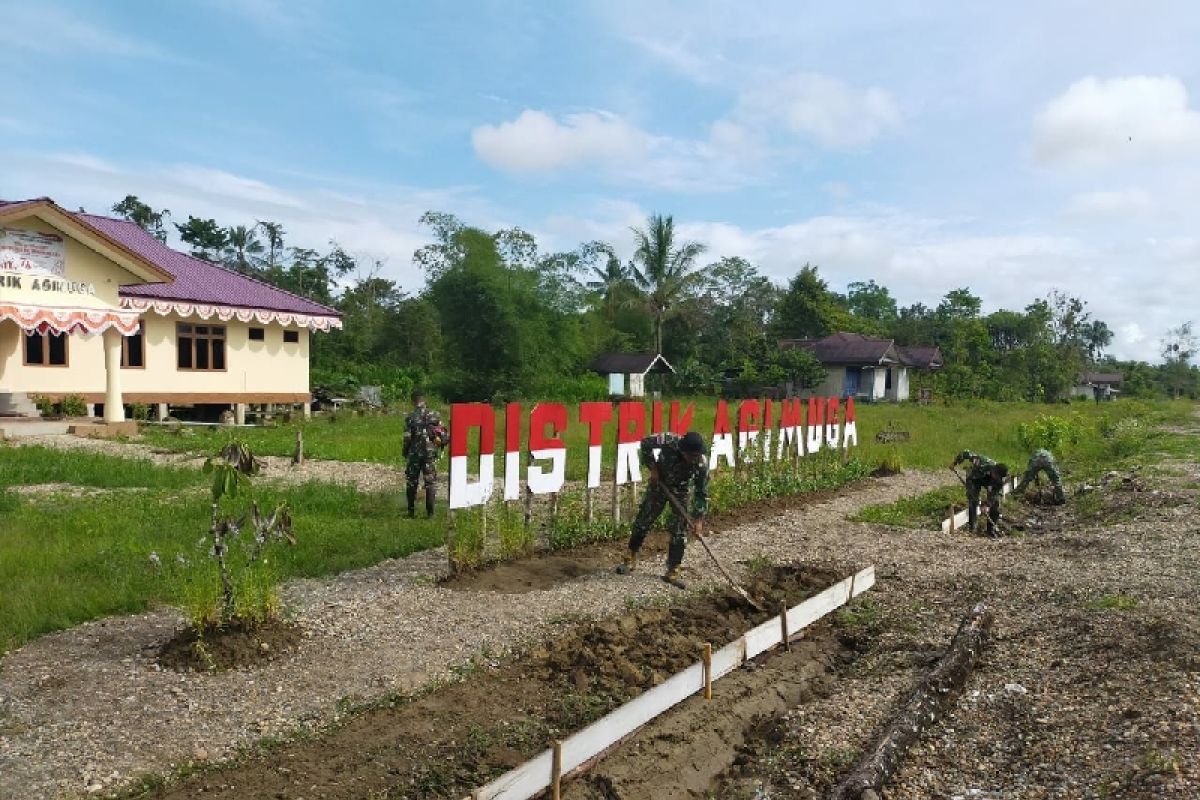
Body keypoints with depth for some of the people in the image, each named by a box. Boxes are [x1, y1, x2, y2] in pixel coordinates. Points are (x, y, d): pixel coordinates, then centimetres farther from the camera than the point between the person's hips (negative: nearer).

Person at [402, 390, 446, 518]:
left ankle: (412, 511, 16)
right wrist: (440, 448, 14)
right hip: (431, 453, 2)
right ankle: (430, 512, 1)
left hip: (415, 454, -2)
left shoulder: (410, 417, -9)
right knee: (431, 482, 6)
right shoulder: (434, 414, 0)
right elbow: (443, 433, 1)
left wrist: (405, 453, 7)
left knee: (412, 483, 12)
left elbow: (407, 438, -8)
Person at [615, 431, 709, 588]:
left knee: (679, 532, -3)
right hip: (659, 483, 0)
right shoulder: (670, 441, -34)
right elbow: (646, 442, -16)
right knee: (642, 522, 7)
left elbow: (701, 492, -20)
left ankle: (672, 572, 8)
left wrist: (699, 518, -23)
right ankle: (631, 560, 25)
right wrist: (652, 467, -19)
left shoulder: (702, 463, -30)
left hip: (681, 491, 0)